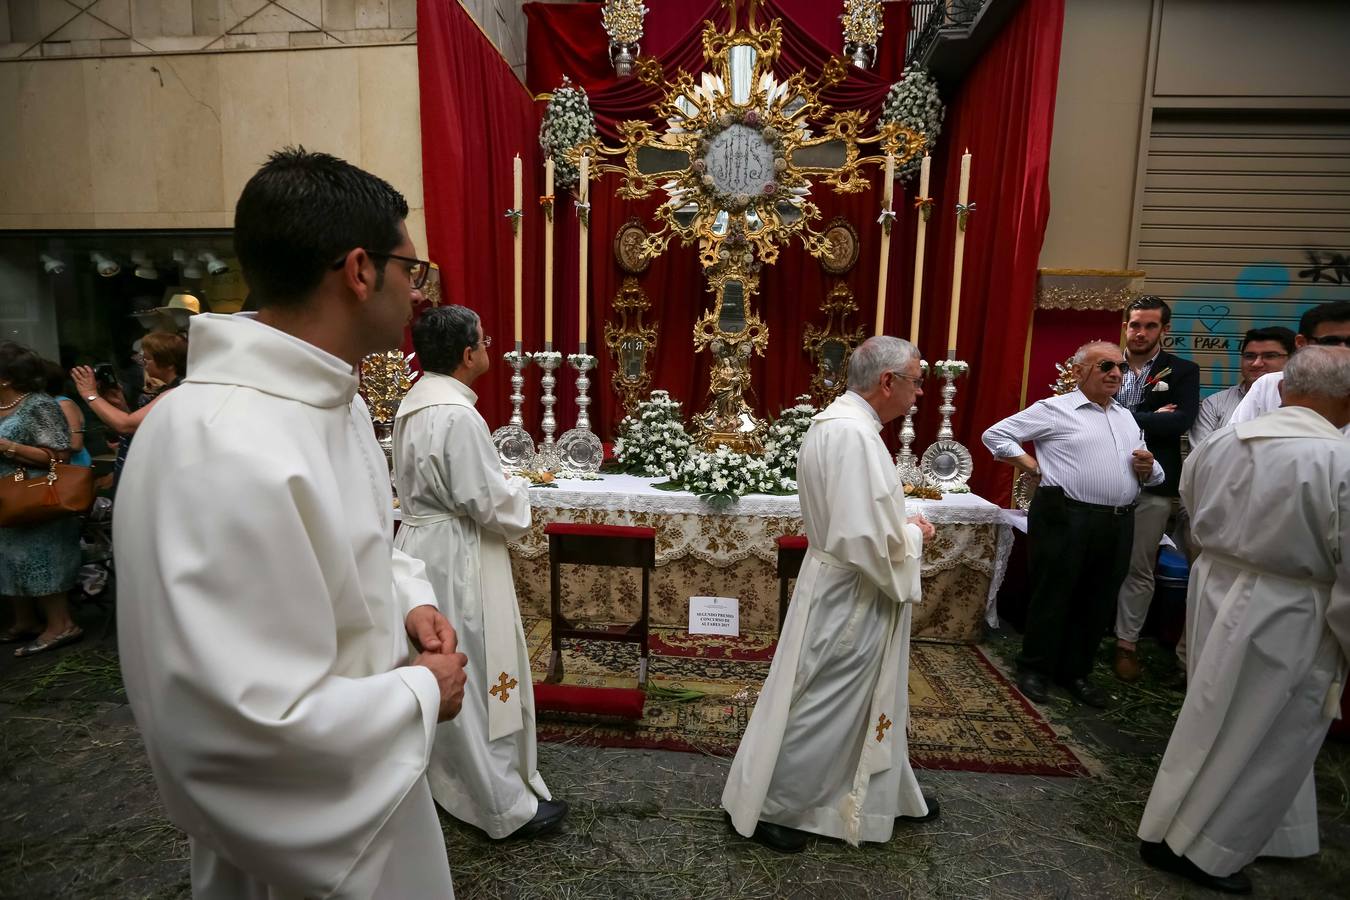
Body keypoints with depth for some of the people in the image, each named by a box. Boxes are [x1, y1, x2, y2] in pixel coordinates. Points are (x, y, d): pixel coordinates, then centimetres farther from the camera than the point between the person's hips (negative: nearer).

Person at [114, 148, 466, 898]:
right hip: (308, 836, -8)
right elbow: (253, 728, -33)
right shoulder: (227, 456, -33)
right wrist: (424, 694, -19)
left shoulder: (335, 401, -1)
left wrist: (409, 599, -5)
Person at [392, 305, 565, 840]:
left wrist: (500, 487, 13)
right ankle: (506, 806, 16)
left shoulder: (412, 405, 6)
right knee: (477, 679, 1)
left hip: (421, 546, 10)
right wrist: (521, 489, -2)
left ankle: (440, 775, 40)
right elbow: (490, 503, -22)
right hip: (457, 561, -10)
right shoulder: (457, 416, -24)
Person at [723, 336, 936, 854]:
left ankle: (883, 794, 45)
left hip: (851, 595, 11)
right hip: (848, 600, -11)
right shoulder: (853, 434, -27)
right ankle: (763, 806, 25)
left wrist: (902, 524, 6)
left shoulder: (839, 422, 7)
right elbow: (865, 539, -31)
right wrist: (913, 535, -13)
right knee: (816, 707, 6)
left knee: (870, 698, 25)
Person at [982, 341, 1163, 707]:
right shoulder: (1054, 409, -2)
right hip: (1066, 518, -6)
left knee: (1097, 603, 13)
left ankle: (1076, 671, 29)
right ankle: (1034, 669, 19)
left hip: (1118, 524, 7)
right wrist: (1033, 467, -7)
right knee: (1052, 596, 3)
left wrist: (1148, 468, 0)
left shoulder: (1127, 417, 18)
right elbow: (995, 434, -3)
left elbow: (1150, 473, 23)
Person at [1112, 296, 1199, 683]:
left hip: (1151, 484, -1)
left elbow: (1182, 420, -12)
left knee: (1139, 569, 6)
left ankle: (1127, 643, 18)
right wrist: (1151, 418, -13)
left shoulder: (1183, 371, 3)